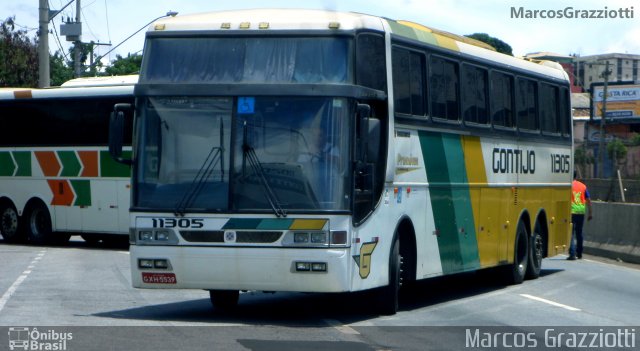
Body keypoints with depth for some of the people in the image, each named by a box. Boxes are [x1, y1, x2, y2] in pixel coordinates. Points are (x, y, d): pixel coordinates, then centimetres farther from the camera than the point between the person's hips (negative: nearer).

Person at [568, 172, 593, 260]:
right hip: (581, 211, 4)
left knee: (571, 233, -4)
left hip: (572, 211, -4)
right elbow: (588, 200, 9)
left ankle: (572, 254, -14)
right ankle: (579, 253, 27)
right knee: (579, 233, 18)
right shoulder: (583, 186, 10)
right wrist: (590, 212, 12)